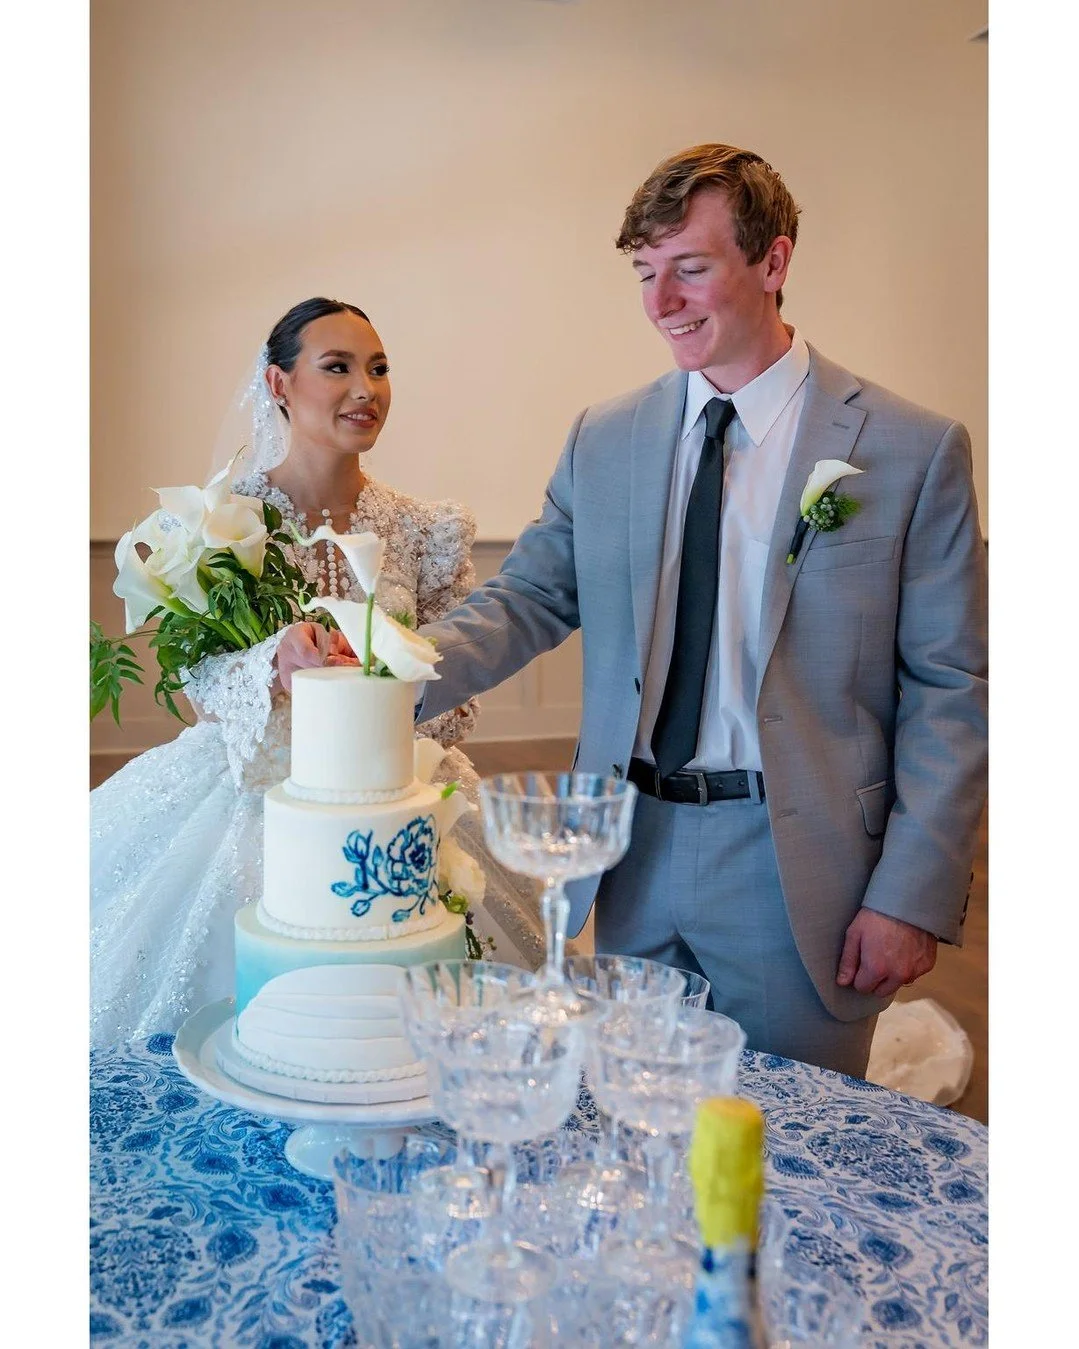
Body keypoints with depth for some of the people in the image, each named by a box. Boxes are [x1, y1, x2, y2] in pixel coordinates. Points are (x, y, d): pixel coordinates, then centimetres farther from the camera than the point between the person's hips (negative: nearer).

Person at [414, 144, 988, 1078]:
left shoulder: (913, 449, -6)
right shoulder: (603, 440, 5)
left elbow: (951, 692, -5)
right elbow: (524, 602, 2)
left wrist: (913, 897, -9)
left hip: (798, 874, -3)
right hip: (634, 862, 3)